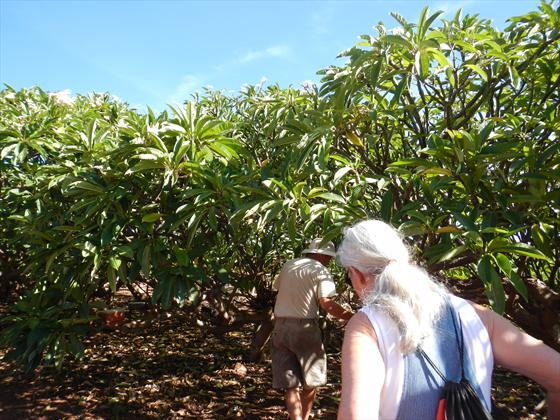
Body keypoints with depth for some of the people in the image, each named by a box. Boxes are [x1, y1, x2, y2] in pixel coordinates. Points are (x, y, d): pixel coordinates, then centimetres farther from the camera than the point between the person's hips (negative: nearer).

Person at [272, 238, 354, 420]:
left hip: (280, 327, 5)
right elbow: (326, 303, -19)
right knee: (310, 381, 15)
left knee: (290, 384, 7)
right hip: (304, 328, -5)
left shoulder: (288, 266, 11)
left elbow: (277, 289, 14)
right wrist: (352, 317, -18)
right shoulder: (320, 270, -7)